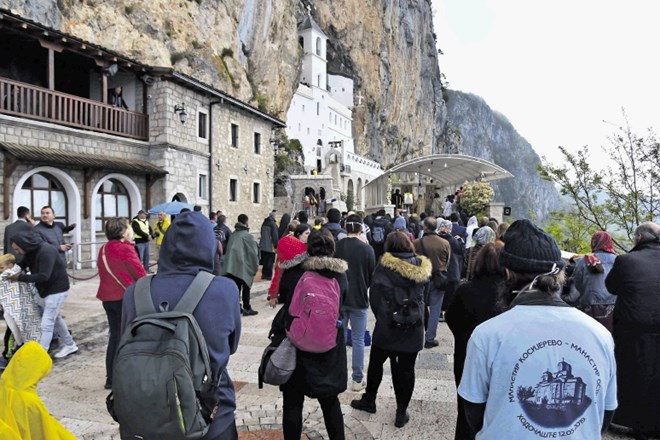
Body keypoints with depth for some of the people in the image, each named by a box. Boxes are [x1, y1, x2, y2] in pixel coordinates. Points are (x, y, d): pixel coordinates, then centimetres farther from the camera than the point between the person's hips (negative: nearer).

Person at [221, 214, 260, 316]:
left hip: (231, 265, 5)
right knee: (245, 288, 5)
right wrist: (256, 265, 3)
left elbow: (228, 249, 12)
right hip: (243, 265, -5)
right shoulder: (247, 235, -9)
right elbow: (253, 252, -8)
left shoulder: (233, 234, 7)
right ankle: (247, 309, 9)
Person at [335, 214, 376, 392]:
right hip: (359, 299, -2)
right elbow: (372, 275, -2)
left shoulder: (336, 246, -7)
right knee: (358, 340, 8)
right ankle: (357, 380, 13)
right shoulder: (367, 249, -12)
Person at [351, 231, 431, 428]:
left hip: (388, 325, -2)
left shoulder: (384, 267, -12)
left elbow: (374, 297, -11)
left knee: (376, 363, 18)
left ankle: (369, 400, 33)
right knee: (406, 369, 10)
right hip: (413, 328, 3)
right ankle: (401, 412, 19)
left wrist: (381, 317, 2)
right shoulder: (422, 267, 0)